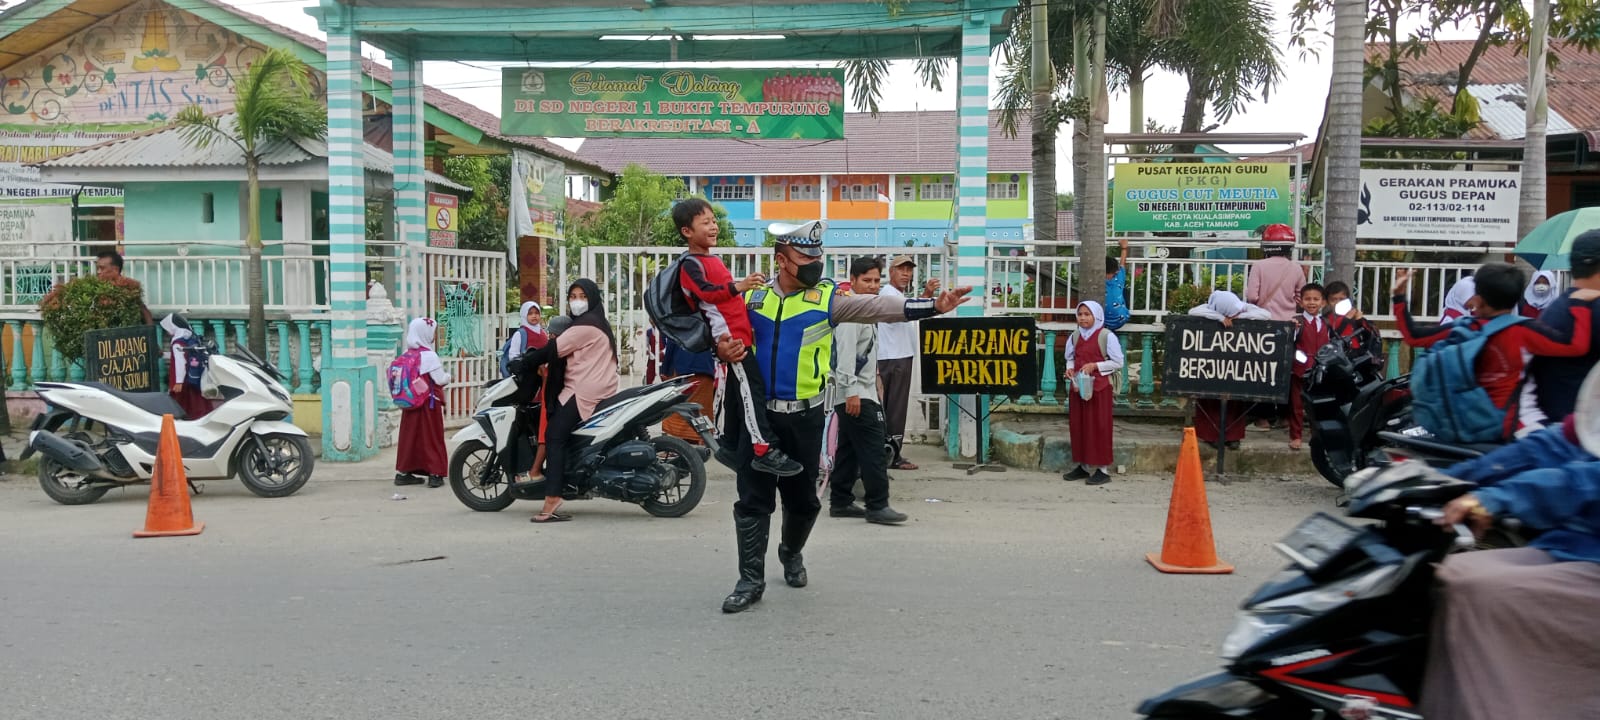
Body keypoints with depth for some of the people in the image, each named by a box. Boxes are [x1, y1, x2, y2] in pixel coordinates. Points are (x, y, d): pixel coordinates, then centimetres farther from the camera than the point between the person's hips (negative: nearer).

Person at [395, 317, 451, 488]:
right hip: (429, 402, -6)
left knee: (410, 435, 12)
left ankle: (403, 472, 17)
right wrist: (448, 376, 6)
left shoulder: (407, 355, 3)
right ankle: (435, 473, 3)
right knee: (432, 437, 2)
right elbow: (440, 380, -15)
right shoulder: (429, 355, -16)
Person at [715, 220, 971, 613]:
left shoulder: (826, 298, -3)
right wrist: (721, 348, -11)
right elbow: (722, 331, 14)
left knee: (802, 496, 12)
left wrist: (932, 306, -25)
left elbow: (878, 307, -13)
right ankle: (751, 579, 11)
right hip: (758, 414, 0)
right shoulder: (752, 297, 3)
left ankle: (791, 554, 40)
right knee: (753, 499, 1)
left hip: (804, 417, 0)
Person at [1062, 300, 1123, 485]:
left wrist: (1095, 366, -17)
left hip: (1099, 387, -6)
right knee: (1077, 426, 8)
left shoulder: (1107, 336, -8)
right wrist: (1070, 368, -3)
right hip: (1077, 386, 6)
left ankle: (1103, 469, 2)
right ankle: (1083, 466, 18)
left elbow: (1118, 362, -7)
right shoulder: (1075, 336, 10)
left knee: (1099, 427, -3)